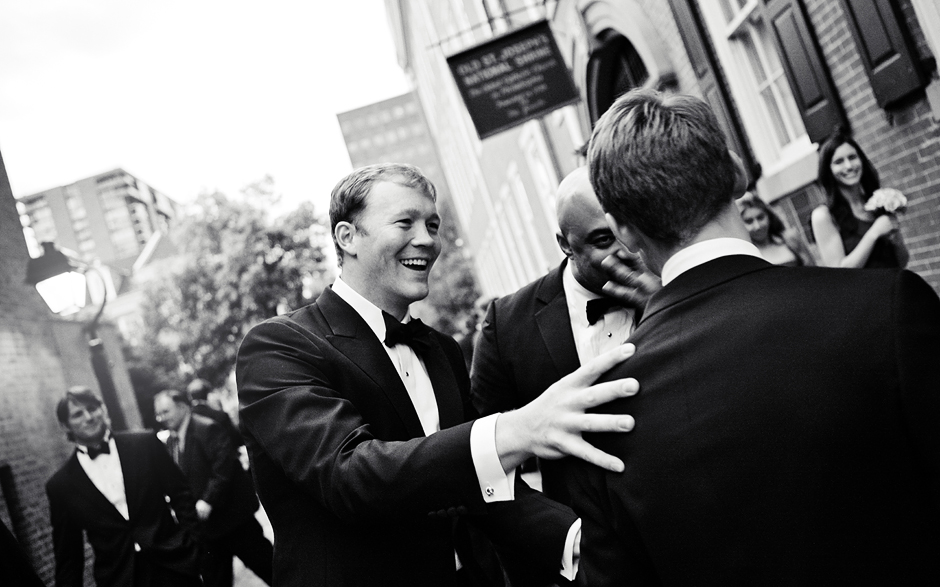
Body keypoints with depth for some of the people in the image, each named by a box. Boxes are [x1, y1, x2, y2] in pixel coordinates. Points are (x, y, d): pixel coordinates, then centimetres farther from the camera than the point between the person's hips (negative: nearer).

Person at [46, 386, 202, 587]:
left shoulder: (145, 444, 0)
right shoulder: (60, 486, 1)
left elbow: (182, 496, 3)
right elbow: (67, 555, 5)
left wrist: (192, 547, -3)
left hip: (174, 565, 0)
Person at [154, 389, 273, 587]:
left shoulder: (209, 428, -16)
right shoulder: (170, 441, 8)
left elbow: (223, 468, -22)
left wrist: (208, 501, -26)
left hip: (231, 513, -7)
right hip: (205, 525, 7)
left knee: (265, 565, 3)